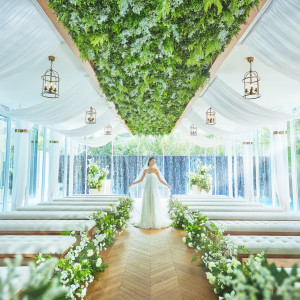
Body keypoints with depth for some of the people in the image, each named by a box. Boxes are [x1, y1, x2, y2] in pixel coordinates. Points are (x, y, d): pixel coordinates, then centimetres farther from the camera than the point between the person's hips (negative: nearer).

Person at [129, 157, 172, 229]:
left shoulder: (156, 170, 1)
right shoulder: (145, 170, 10)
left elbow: (160, 180, 1)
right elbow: (140, 180, 13)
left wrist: (167, 185, -9)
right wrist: (132, 183, 10)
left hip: (154, 189, -3)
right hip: (147, 189, 3)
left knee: (155, 205, -3)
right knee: (146, 205, 3)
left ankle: (157, 222, 8)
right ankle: (147, 222, 13)